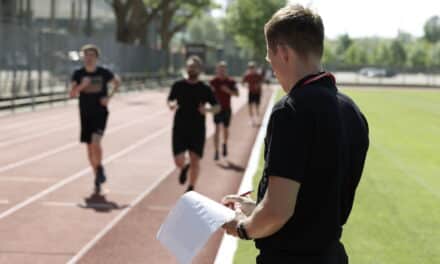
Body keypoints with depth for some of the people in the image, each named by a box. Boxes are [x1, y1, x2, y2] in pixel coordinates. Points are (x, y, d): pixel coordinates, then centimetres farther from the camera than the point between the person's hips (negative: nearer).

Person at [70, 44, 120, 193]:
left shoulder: (104, 73, -3)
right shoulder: (78, 74, -1)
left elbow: (117, 82, 13)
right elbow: (72, 94, -6)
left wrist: (109, 97, 0)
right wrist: (81, 86, -23)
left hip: (100, 113, -2)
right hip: (85, 115, 3)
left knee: (95, 142, -20)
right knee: (90, 147, 8)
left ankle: (99, 167, 5)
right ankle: (98, 176, 22)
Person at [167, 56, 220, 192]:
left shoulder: (205, 89, 0)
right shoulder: (178, 85, 3)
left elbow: (217, 107, 4)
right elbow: (170, 100, 15)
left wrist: (207, 110, -17)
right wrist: (171, 105, -9)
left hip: (197, 130, 0)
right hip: (180, 129, 0)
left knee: (195, 161, -1)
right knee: (179, 161, -6)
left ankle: (191, 188, 17)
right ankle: (185, 167, 31)